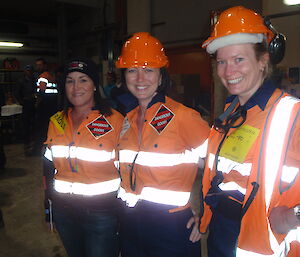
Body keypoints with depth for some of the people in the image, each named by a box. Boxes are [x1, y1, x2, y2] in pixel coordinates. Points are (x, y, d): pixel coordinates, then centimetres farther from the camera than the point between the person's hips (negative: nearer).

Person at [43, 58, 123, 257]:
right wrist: (48, 206, 13)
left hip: (102, 212, -5)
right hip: (63, 210, 5)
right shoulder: (56, 121, 4)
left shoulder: (115, 121, -12)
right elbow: (49, 166, 12)